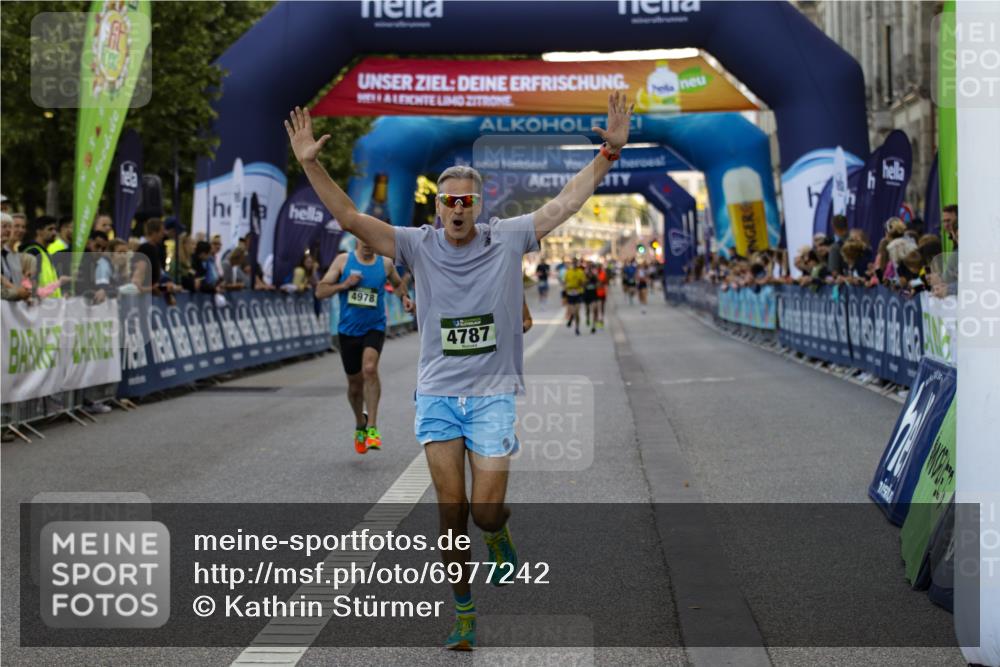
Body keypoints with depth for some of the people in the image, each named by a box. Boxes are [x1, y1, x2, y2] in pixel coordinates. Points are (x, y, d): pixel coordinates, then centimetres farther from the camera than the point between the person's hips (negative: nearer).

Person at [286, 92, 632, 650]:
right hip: (437, 393, 1)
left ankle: (500, 532, 30)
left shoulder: (508, 239, -1)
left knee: (485, 512, -7)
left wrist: (611, 151, -11)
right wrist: (311, 164, -15)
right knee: (452, 510, 0)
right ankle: (464, 611, 15)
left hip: (494, 394, -1)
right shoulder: (419, 246, 0)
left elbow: (570, 200, -3)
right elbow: (349, 216, -5)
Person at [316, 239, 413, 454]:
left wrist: (404, 297, 3)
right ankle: (360, 424, 37)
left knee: (369, 368, -27)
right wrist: (344, 285, -16)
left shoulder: (386, 263, 2)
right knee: (355, 382, 11)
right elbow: (320, 291, -1)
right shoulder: (343, 260, 0)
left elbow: (397, 284, 23)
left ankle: (372, 428, -24)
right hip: (348, 329, 1)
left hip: (374, 327, -1)